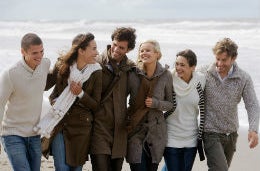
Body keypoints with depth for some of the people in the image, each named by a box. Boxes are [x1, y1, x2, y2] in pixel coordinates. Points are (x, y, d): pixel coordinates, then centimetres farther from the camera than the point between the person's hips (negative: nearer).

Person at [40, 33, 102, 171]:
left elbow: (96, 105, -1)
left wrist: (81, 94, -16)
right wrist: (54, 102, -6)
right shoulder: (62, 66, 0)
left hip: (81, 126, 0)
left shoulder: (96, 73, -3)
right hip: (59, 123, 1)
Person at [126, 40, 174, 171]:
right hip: (135, 130, -1)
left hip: (156, 131, 1)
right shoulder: (133, 74, -4)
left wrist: (155, 103, -14)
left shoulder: (165, 75, -2)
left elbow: (170, 104, 4)